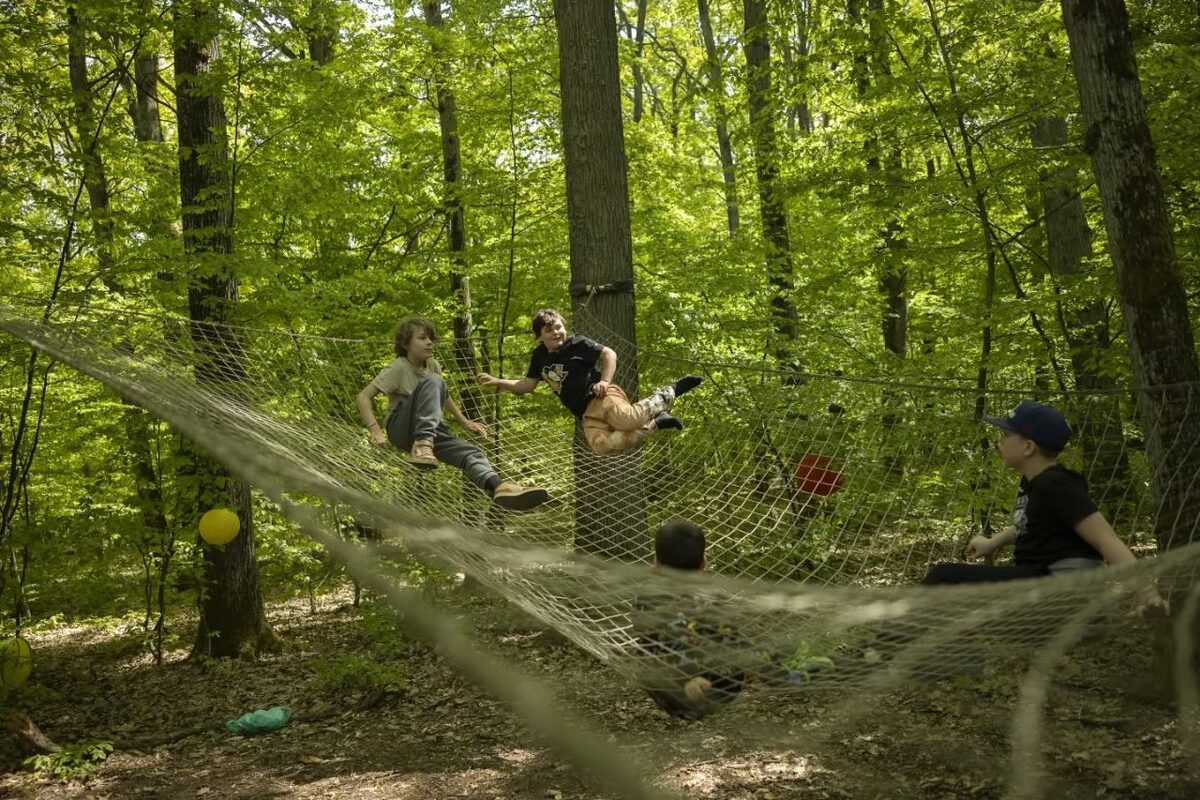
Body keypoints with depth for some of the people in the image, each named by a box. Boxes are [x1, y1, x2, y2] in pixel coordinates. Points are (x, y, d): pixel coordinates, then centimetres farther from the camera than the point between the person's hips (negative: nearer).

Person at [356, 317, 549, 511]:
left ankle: (497, 486, -53)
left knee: (471, 452, -23)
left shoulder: (433, 365, 11)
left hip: (430, 431, 6)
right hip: (400, 429, -6)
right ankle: (422, 446, -42)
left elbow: (442, 396, 28)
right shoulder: (398, 368, -8)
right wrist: (376, 431, -26)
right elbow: (363, 397, -13)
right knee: (432, 382, -28)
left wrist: (465, 422, 22)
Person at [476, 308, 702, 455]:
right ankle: (656, 423, -17)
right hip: (586, 414, 5)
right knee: (600, 445, -28)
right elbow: (526, 386, 26)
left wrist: (604, 382, -12)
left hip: (601, 397, -5)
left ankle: (669, 393, -6)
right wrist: (497, 381, 17)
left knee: (628, 419, -36)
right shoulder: (539, 357, 18)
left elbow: (609, 354, -1)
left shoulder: (577, 343, 1)